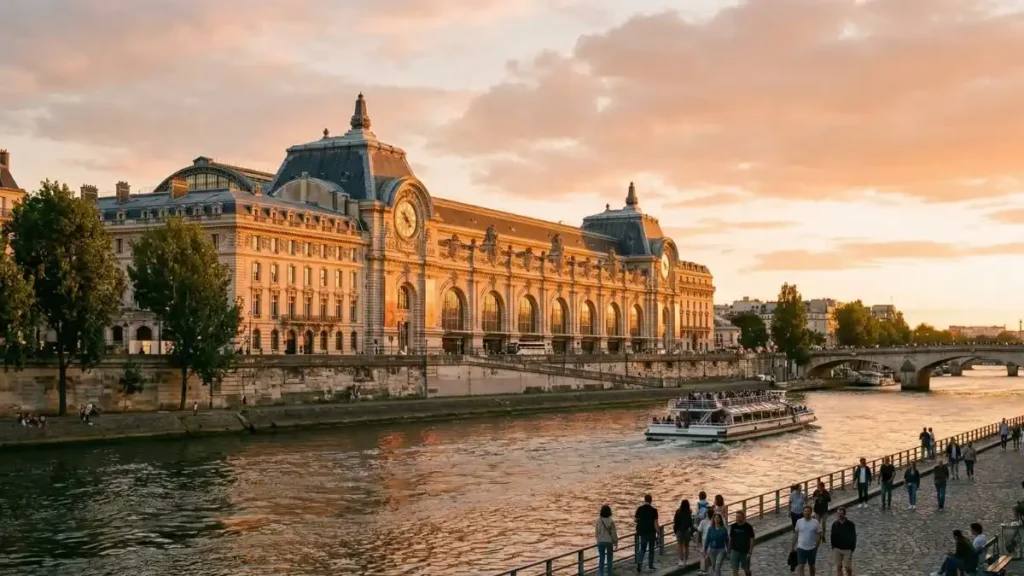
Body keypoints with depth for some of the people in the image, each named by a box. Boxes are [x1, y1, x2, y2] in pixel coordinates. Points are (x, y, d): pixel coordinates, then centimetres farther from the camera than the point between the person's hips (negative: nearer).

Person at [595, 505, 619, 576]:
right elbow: (613, 533, -9)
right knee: (609, 559, 11)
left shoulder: (598, 520, -9)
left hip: (600, 541, 2)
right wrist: (616, 542, 4)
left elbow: (596, 532, 0)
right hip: (609, 541, -2)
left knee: (601, 559, 8)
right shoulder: (611, 521, -16)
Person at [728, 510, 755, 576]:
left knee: (746, 570, 12)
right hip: (734, 551, 2)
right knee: (735, 569, -5)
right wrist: (729, 551, 7)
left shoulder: (748, 527, -9)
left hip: (745, 552, -2)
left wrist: (750, 552, -14)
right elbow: (730, 539, 6)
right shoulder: (733, 527, -1)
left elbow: (752, 540, -8)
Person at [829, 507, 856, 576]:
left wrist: (852, 549, -7)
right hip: (837, 549, 2)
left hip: (847, 549, -2)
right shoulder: (834, 524, -4)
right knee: (838, 567, 6)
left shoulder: (850, 524, -11)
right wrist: (833, 547, 2)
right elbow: (832, 537, 6)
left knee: (847, 567, 4)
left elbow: (853, 537, -5)